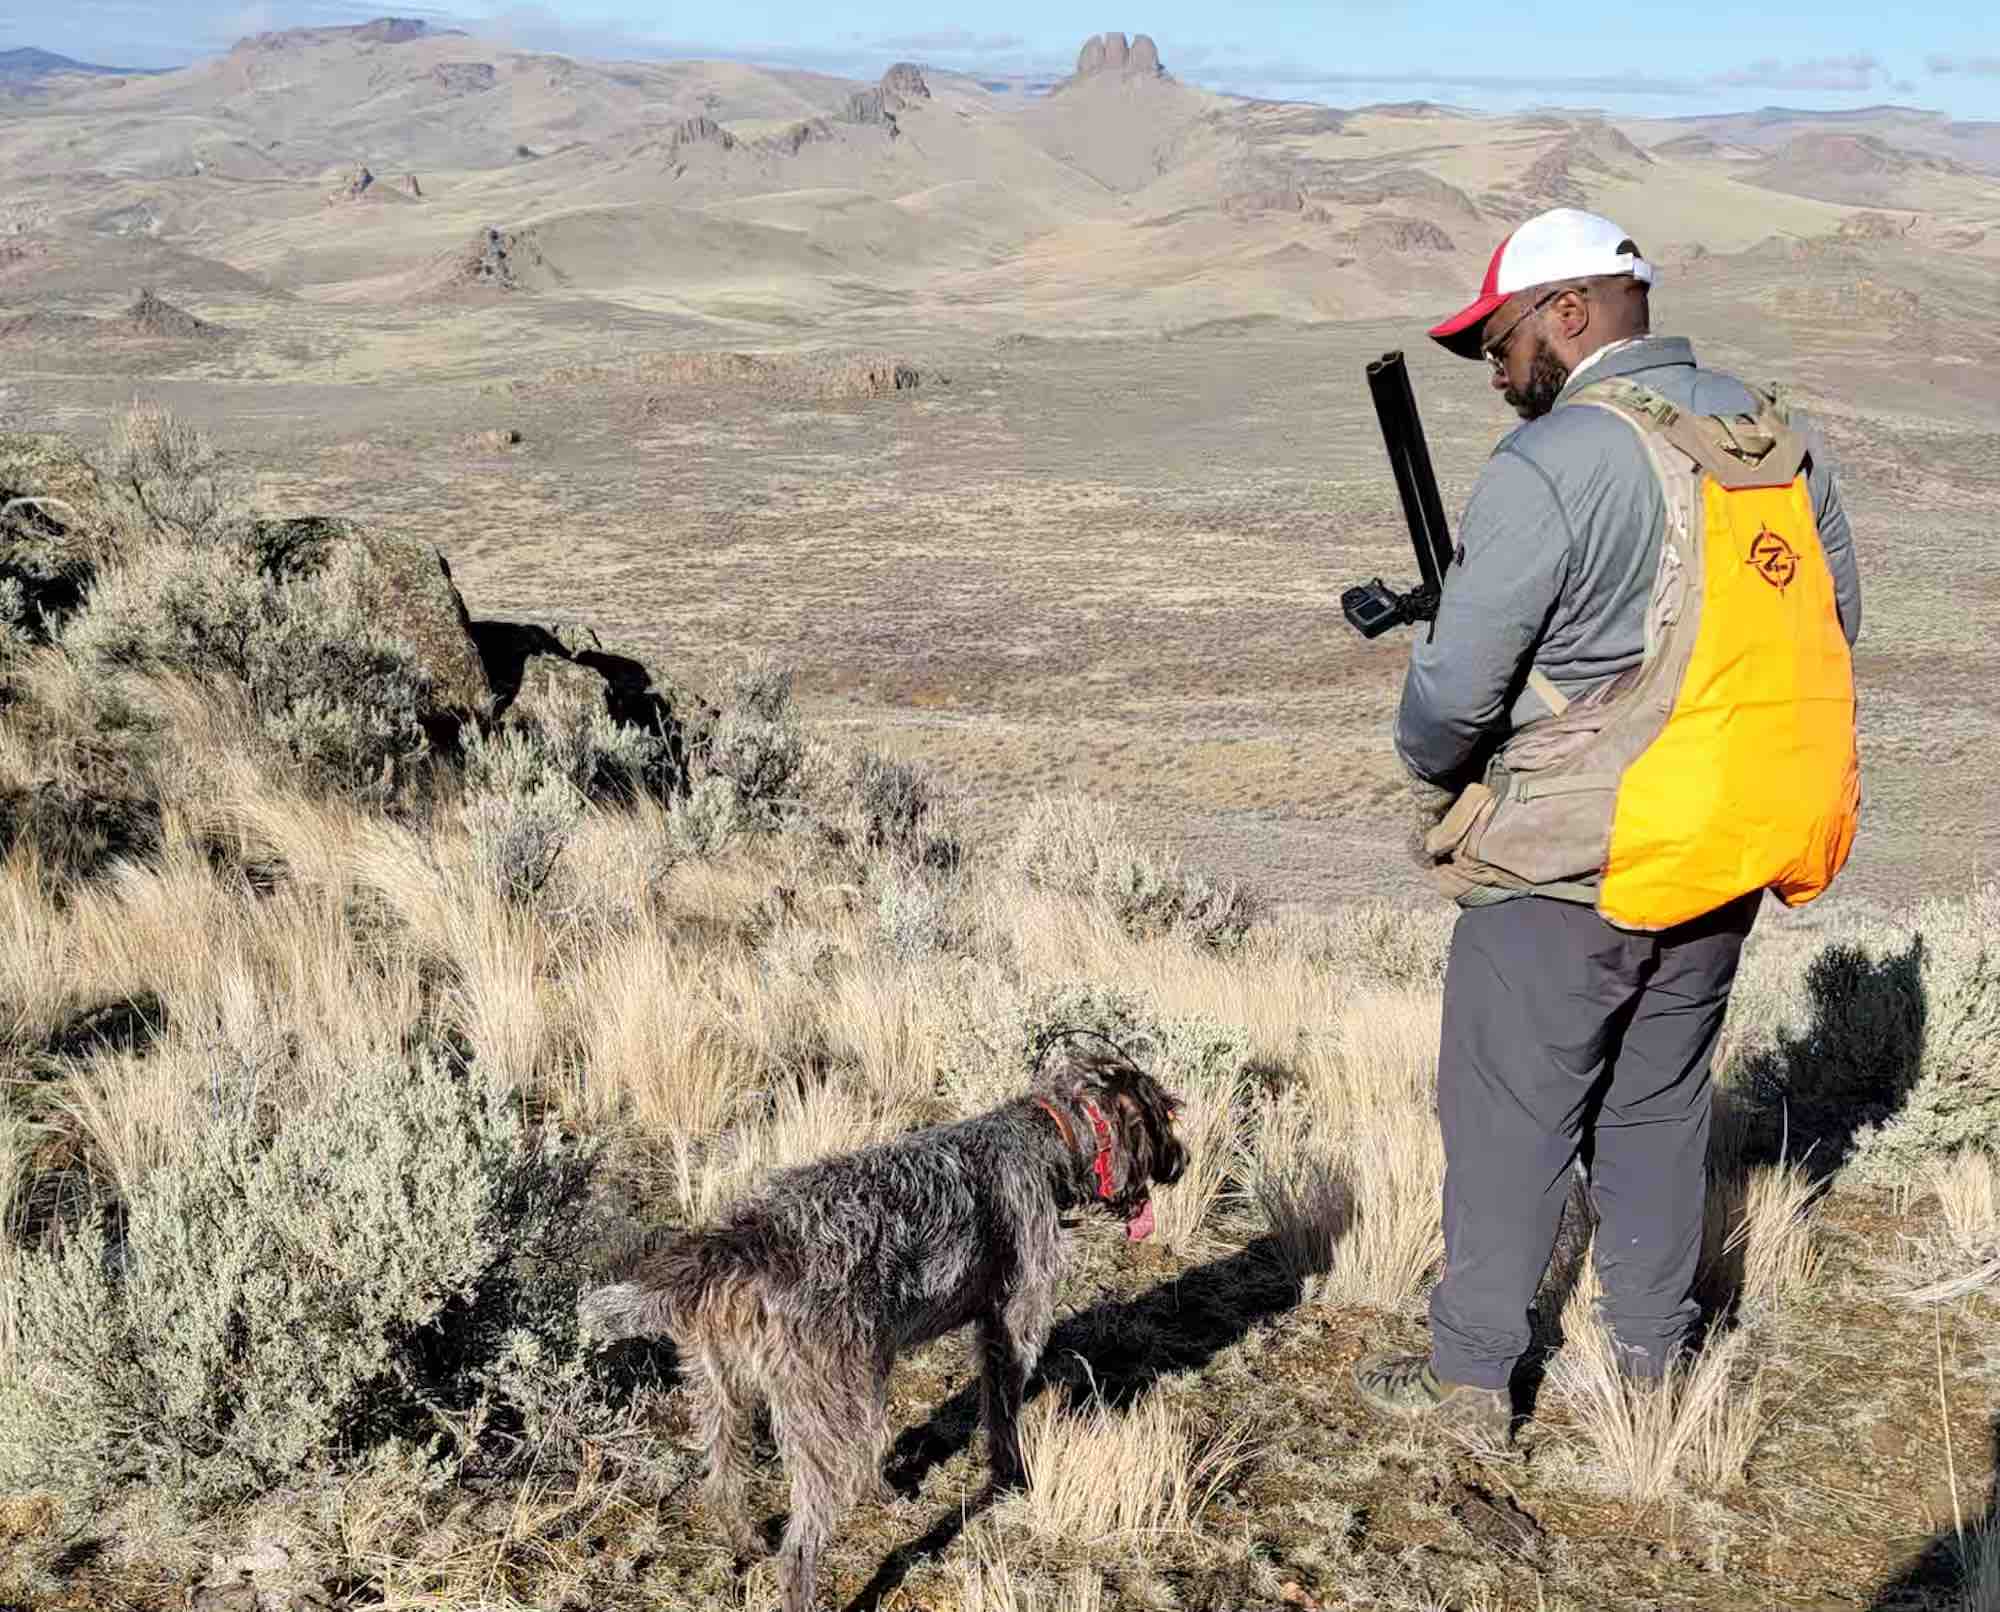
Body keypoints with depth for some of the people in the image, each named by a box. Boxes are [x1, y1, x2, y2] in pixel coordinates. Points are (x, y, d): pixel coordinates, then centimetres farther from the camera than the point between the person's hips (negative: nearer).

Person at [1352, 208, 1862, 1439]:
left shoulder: (1549, 468, -19)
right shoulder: (1782, 435, 4)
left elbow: (1457, 692, -17)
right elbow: (1834, 628, 14)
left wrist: (1436, 763, 5)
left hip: (1566, 874, -7)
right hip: (1727, 861, 7)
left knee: (1512, 1119, 7)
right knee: (1660, 1104, 20)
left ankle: (1471, 1377, 18)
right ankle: (1655, 1355, 31)